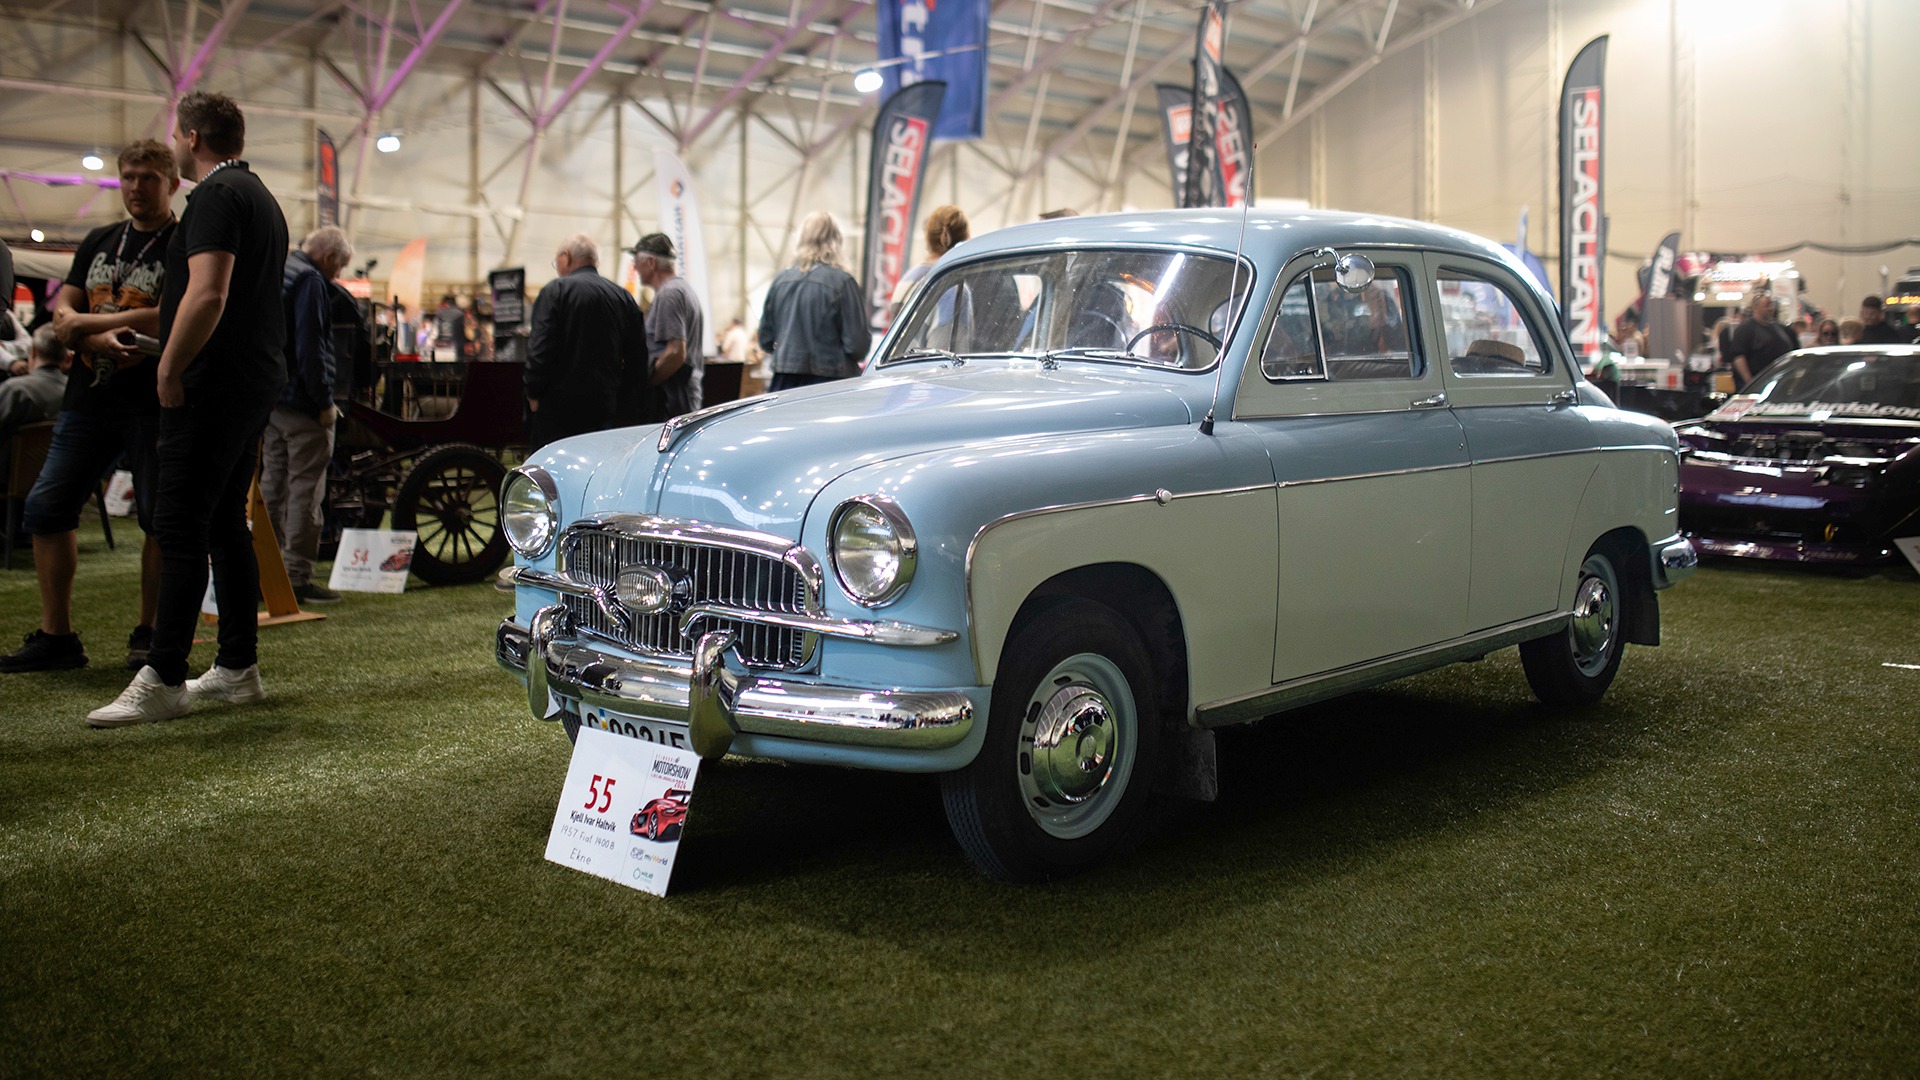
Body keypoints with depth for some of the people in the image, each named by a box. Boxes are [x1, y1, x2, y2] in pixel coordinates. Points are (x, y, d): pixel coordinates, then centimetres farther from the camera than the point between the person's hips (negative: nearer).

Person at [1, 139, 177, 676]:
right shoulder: (98, 242, 17)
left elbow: (170, 319, -15)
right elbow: (62, 316, 11)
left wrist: (84, 322, -7)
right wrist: (101, 336, -11)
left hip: (152, 405, -6)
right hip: (87, 398, 6)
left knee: (161, 520, -4)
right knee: (45, 508, 2)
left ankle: (148, 633, 10)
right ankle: (56, 636, 10)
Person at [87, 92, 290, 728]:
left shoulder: (216, 195, -11)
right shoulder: (262, 196, 20)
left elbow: (207, 294, -23)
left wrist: (169, 370, -15)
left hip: (215, 383, -10)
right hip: (257, 381, 10)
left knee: (180, 526, -9)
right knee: (226, 525, 13)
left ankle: (163, 681, -9)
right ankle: (238, 668, 16)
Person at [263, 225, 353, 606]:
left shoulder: (274, 274, 18)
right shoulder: (310, 281, -13)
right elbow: (310, 348, -20)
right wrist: (325, 402, -16)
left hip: (271, 399, 10)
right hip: (301, 403, -10)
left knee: (274, 486, 13)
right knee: (306, 491, -6)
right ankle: (298, 577, -6)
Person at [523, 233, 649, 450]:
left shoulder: (556, 290, -6)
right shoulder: (624, 298, 9)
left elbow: (540, 349, -13)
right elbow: (637, 360, 9)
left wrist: (533, 394, -2)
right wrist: (628, 407, 13)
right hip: (605, 409, 5)